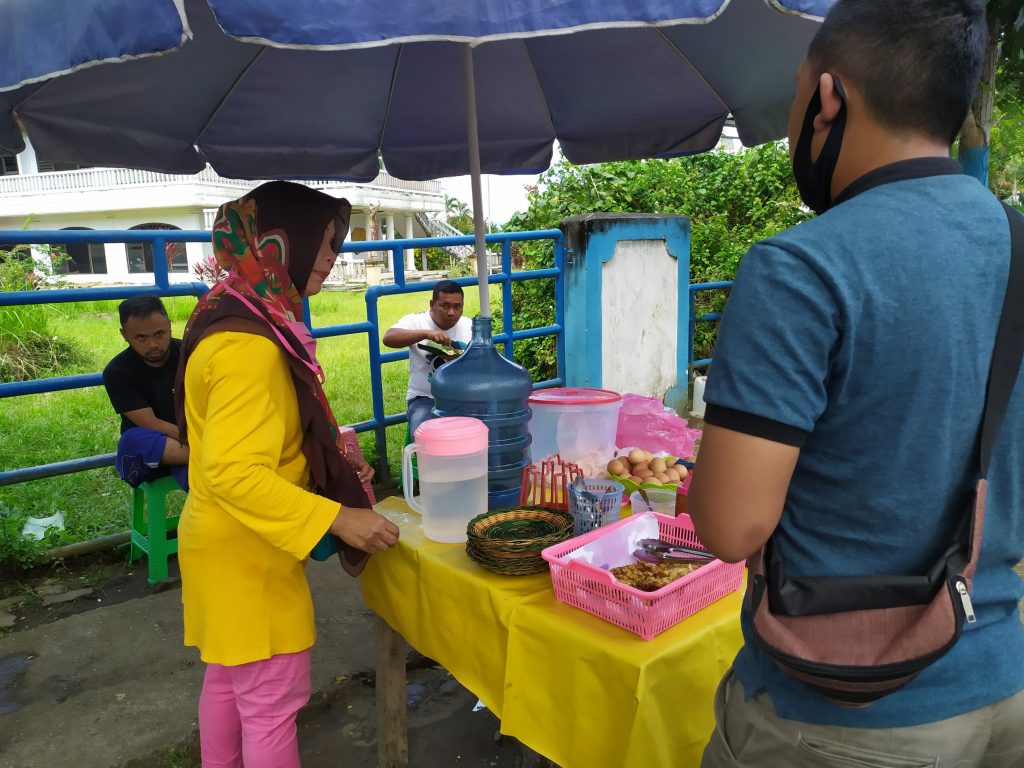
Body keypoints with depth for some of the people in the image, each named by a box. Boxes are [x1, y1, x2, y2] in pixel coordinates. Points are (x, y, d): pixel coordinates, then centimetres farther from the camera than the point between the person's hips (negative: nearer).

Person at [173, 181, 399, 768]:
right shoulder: (249, 343, -26)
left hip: (232, 544, 10)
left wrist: (331, 453, 12)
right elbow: (232, 471, -29)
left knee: (228, 681, 23)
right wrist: (337, 518, -28)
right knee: (273, 701, 5)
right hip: (247, 553, -10)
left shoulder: (251, 320, 6)